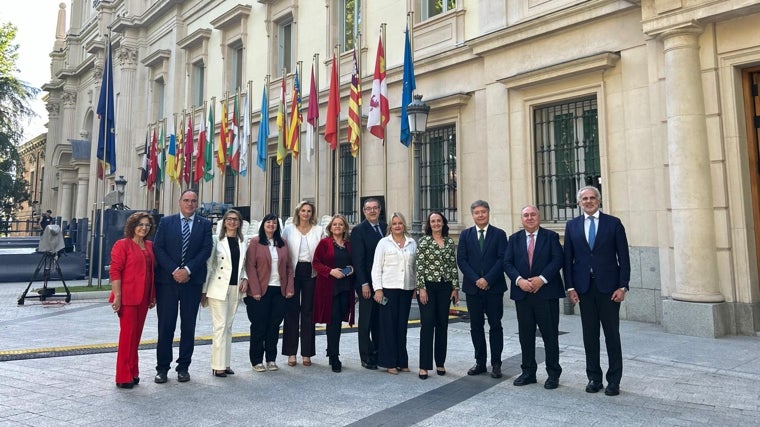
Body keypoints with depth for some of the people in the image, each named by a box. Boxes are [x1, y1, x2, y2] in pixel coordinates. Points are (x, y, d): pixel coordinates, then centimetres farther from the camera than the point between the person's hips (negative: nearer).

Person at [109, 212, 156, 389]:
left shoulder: (150, 246, 13)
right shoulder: (122, 245, -6)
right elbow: (115, 271, -10)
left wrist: (153, 295, 15)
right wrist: (117, 296, -15)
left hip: (143, 298, 6)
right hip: (127, 297, -6)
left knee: (136, 334, 13)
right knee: (127, 334, -2)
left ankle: (133, 372, 24)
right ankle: (124, 377, 8)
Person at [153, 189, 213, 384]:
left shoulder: (205, 225, 7)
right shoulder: (166, 222, 7)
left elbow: (206, 250, -2)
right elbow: (158, 248, -1)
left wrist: (187, 270, -12)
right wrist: (174, 270, -11)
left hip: (192, 280, 1)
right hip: (167, 280, 0)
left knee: (188, 326, 6)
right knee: (166, 325, 3)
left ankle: (183, 367, 17)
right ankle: (162, 368, 13)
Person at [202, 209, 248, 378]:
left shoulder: (243, 242, 11)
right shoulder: (217, 240, -3)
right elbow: (209, 266, -4)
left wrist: (245, 278, 0)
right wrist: (204, 290, -6)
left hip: (235, 289, 5)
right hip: (218, 288, -5)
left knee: (228, 326, 11)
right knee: (220, 326, -6)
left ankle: (225, 363, 18)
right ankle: (218, 366, 0)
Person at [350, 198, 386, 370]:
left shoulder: (385, 227, 9)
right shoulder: (358, 230, -7)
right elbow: (358, 259, -11)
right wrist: (364, 284, -15)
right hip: (367, 283, -5)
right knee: (366, 320, 4)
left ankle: (378, 353, 23)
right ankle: (366, 357, 13)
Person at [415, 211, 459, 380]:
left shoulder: (450, 242, 8)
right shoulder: (423, 241, -2)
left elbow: (453, 266, 9)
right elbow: (419, 266, -6)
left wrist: (455, 288, 5)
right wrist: (421, 288, -11)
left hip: (445, 287, 4)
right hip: (428, 286, -3)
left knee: (442, 325, 8)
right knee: (427, 324, -3)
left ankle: (440, 363, 21)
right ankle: (424, 365, 5)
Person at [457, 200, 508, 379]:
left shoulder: (499, 234, 2)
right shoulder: (465, 235, 7)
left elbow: (502, 259, -5)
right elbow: (461, 260, 1)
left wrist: (487, 279, -14)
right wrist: (476, 279, -10)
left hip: (494, 287, -2)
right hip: (473, 287, 2)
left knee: (495, 326, 3)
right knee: (476, 327, 8)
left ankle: (496, 364, 12)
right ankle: (480, 363, 17)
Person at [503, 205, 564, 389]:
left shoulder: (551, 236, 3)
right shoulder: (514, 239, 10)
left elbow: (557, 260, -7)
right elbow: (507, 263, 3)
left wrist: (542, 279, -17)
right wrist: (519, 280, -13)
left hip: (546, 292, -3)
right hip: (522, 293, 3)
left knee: (550, 334, 4)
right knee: (525, 335, 9)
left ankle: (553, 374, 16)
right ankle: (528, 372, 21)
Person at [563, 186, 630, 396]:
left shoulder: (613, 223, 1)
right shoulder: (572, 225, 7)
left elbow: (623, 256, -1)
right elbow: (568, 258, 6)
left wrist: (623, 286, -7)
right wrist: (570, 287, -1)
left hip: (608, 286, -2)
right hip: (584, 287, 2)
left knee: (612, 334, 4)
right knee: (589, 335, 8)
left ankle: (614, 380, 15)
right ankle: (594, 378, 19)